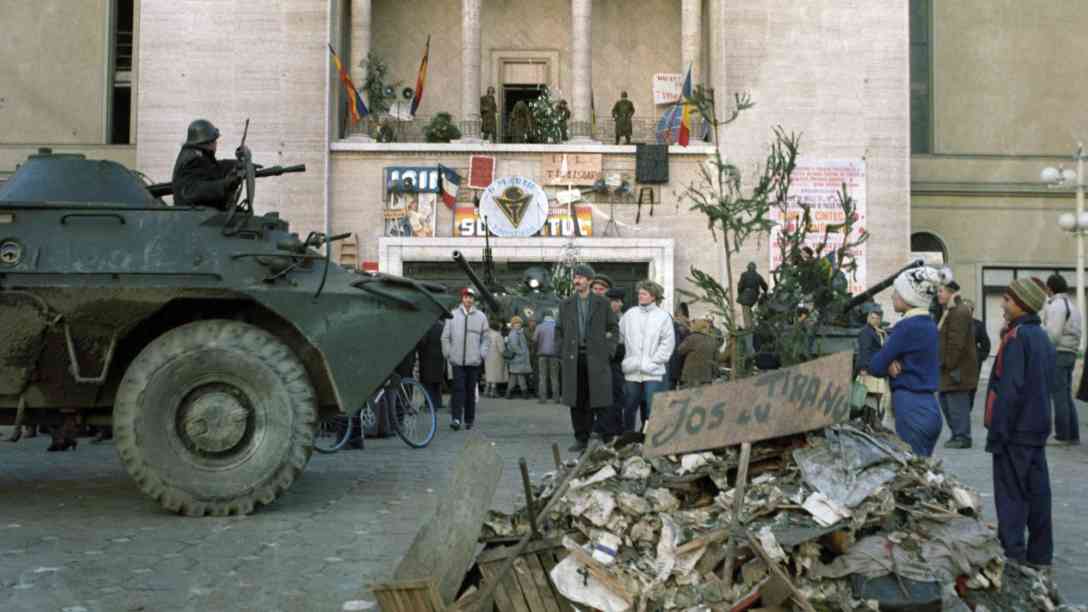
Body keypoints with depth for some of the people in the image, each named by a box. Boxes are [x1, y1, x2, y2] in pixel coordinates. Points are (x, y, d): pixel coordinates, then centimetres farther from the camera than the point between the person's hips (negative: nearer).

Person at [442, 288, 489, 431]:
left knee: (471, 390, 7)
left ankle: (469, 419, 16)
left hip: (474, 360, 1)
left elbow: (485, 338, 9)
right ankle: (456, 418, -10)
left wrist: (482, 354, -2)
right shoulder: (453, 315, 2)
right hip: (457, 360, -1)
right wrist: (448, 353, 1)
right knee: (458, 389, -8)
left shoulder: (481, 317, 4)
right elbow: (445, 337, 6)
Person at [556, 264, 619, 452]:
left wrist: (608, 349, -3)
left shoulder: (602, 303, 4)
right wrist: (562, 351, 6)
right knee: (577, 402, 5)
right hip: (573, 359, 3)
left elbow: (613, 328, 8)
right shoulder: (566, 304, 12)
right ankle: (581, 439, 13)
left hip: (596, 357, -3)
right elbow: (559, 330, 17)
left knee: (600, 401, -4)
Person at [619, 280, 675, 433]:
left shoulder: (663, 316, 2)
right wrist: (629, 359, 8)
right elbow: (619, 335, 13)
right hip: (632, 371, 3)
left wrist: (655, 360, -6)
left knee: (652, 408, -7)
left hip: (653, 372, -3)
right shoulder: (629, 314, 10)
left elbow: (668, 342, 0)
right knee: (629, 408, 8)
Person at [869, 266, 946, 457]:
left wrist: (889, 365, 7)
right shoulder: (930, 325, 12)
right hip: (929, 407, 9)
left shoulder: (907, 327, -15)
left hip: (912, 409, -9)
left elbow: (876, 366, -12)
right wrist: (891, 363, -7)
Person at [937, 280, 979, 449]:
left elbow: (956, 343, -22)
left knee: (957, 404, -6)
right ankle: (957, 434, 23)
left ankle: (962, 437, 0)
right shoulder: (949, 312, 19)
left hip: (957, 369, -11)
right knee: (945, 401, 15)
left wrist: (949, 365, -20)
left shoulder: (959, 312, -16)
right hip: (949, 368, 11)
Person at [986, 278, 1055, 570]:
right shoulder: (1042, 337, 11)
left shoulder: (1016, 337, -16)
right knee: (1037, 491, 12)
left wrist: (996, 432, -17)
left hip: (1016, 429, -8)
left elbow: (1010, 390, -21)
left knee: (1011, 494, -3)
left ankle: (1011, 555, -1)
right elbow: (1047, 384, 17)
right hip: (1038, 428, 8)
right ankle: (1040, 555, 20)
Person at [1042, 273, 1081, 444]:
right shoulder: (1072, 306, 19)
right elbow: (1077, 333, 18)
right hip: (1071, 353, 9)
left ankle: (1063, 435, -4)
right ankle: (1073, 435, 14)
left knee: (1059, 395, -6)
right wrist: (1073, 351, 17)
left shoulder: (1056, 305, -12)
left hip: (1058, 353, -9)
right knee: (1067, 395, 13)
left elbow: (1053, 333, -19)